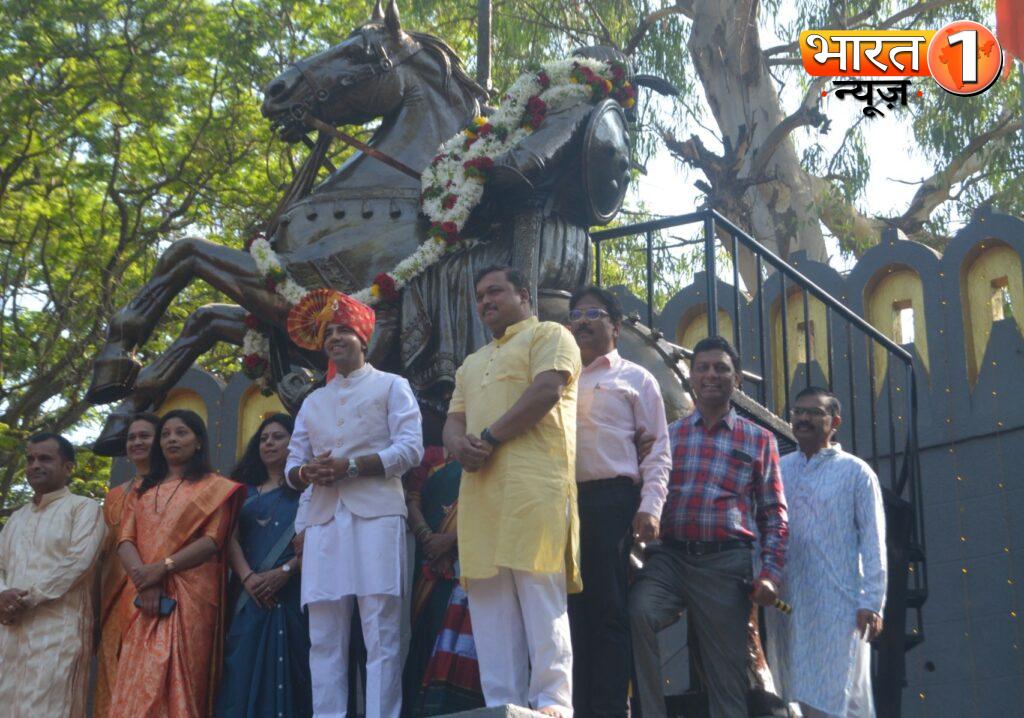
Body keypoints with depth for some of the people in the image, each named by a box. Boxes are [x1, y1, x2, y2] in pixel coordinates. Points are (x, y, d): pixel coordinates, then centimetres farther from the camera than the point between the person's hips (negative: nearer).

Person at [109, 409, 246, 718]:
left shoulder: (213, 487, 8)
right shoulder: (145, 489, 21)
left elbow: (212, 542, -4)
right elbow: (126, 540, 8)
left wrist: (162, 568, -15)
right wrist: (143, 581, -11)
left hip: (191, 597, -4)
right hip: (147, 599, 4)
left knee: (181, 682, -9)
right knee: (139, 684, -4)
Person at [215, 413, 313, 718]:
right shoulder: (245, 491, 20)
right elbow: (231, 538, 8)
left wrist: (284, 572, -17)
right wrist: (247, 577, -10)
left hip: (291, 592, -3)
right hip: (249, 594, 3)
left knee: (287, 667, -7)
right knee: (245, 667, -6)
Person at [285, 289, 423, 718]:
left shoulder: (391, 386, 12)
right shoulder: (313, 402, 27)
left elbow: (410, 449, -2)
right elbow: (292, 464, 21)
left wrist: (349, 466, -12)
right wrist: (307, 473, -4)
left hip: (376, 514, -5)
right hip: (322, 518, 5)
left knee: (382, 634, -9)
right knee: (325, 637, -2)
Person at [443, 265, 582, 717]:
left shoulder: (548, 335, 8)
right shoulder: (471, 365, 31)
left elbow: (546, 391, -9)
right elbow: (454, 421, 22)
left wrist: (490, 438, -9)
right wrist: (460, 445, -4)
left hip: (533, 482, -7)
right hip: (480, 489, 7)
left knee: (538, 591, -12)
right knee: (490, 602, 0)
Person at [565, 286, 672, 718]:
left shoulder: (635, 379, 10)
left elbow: (657, 451, 3)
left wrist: (650, 508, -10)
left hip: (612, 499, -4)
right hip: (565, 500, 4)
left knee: (609, 609, -5)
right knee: (576, 607, 3)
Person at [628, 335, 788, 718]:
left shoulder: (758, 439, 13)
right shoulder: (668, 435, 17)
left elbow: (774, 513, 10)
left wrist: (770, 572, -3)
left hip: (725, 562, 0)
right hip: (669, 557, 1)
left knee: (728, 672, 0)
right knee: (636, 614, -30)